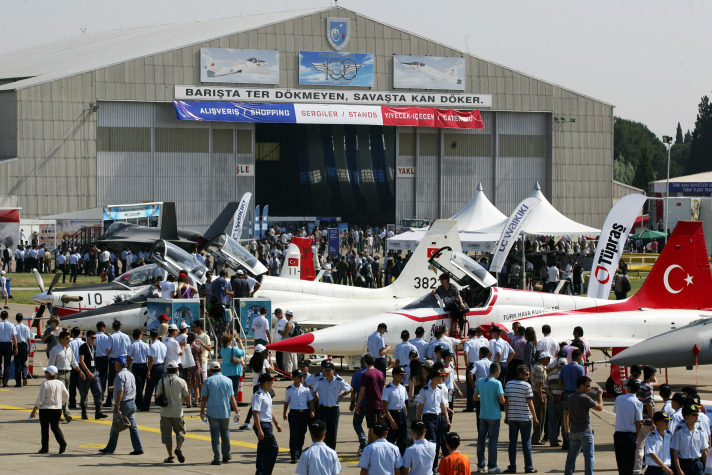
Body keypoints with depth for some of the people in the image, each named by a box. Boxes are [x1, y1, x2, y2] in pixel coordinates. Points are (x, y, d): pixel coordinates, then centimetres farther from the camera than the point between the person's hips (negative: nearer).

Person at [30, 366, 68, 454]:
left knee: (44, 428, 7)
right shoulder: (60, 383, 2)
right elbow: (66, 396, 11)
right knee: (55, 427, 13)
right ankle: (62, 442, -9)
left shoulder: (45, 384, -15)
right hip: (57, 409, 5)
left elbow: (40, 399, -15)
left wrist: (34, 410, -8)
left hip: (45, 409, -5)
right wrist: (62, 403, 29)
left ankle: (45, 448, 10)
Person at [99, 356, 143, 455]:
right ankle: (138, 448, 2)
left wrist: (117, 404, -22)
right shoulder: (130, 374, 13)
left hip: (123, 404, -8)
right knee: (132, 426, 8)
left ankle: (110, 448, 11)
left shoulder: (120, 375, -15)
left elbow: (120, 392, -22)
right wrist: (114, 388, 34)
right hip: (132, 403, 8)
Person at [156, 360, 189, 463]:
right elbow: (187, 397, 3)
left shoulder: (162, 381, -4)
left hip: (165, 412, 0)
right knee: (180, 431, 14)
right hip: (178, 412, 0)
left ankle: (170, 457, 7)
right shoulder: (181, 382, -4)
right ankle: (178, 447, -13)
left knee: (167, 434, 7)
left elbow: (157, 396, -3)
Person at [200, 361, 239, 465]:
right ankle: (226, 456, 25)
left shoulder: (208, 381, -4)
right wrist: (237, 411, 4)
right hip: (225, 412, 2)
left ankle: (217, 458, -7)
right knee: (225, 434, 17)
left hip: (212, 412, -2)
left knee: (215, 435, -1)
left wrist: (202, 411, 7)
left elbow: (204, 398, -3)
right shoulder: (227, 381, 1)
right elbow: (232, 398, -1)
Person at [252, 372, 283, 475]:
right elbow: (255, 413, -20)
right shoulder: (258, 396, -16)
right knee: (273, 448, -11)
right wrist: (259, 430, -23)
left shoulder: (267, 395, 16)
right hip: (262, 426, -10)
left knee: (262, 450, 12)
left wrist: (276, 423, 23)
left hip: (268, 425, 10)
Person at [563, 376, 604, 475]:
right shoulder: (584, 398, -14)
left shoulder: (569, 398, 10)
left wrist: (567, 430, 21)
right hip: (585, 431, -7)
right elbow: (599, 407, -12)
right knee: (589, 456, -3)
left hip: (573, 431, 7)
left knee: (571, 456, 13)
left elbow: (565, 415, 15)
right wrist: (599, 395, 2)